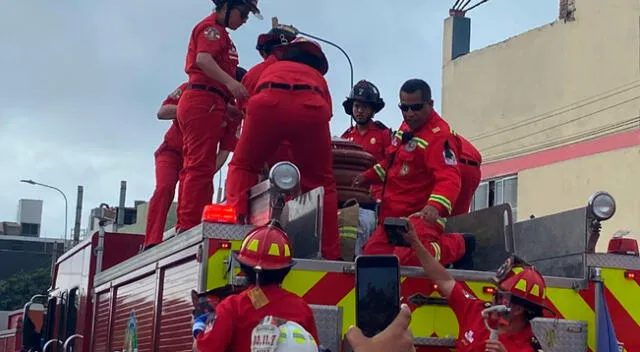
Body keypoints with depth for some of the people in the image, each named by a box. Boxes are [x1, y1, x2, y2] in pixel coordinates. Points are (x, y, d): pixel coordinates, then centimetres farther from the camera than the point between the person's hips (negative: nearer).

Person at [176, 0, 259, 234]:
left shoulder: (218, 33, 28)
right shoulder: (212, 28, -2)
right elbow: (203, 59, -20)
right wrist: (230, 82, -33)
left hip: (197, 103, 10)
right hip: (204, 101, -10)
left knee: (195, 167, 8)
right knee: (201, 166, -16)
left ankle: (185, 225, 8)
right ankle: (191, 223, -22)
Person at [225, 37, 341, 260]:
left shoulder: (268, 69, 43)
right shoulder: (318, 78, 42)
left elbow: (244, 106, 49)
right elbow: (327, 112, 36)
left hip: (268, 103, 0)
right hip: (311, 108, 1)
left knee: (242, 166, 21)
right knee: (321, 184, 16)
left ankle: (234, 222, -2)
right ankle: (330, 255, 10)